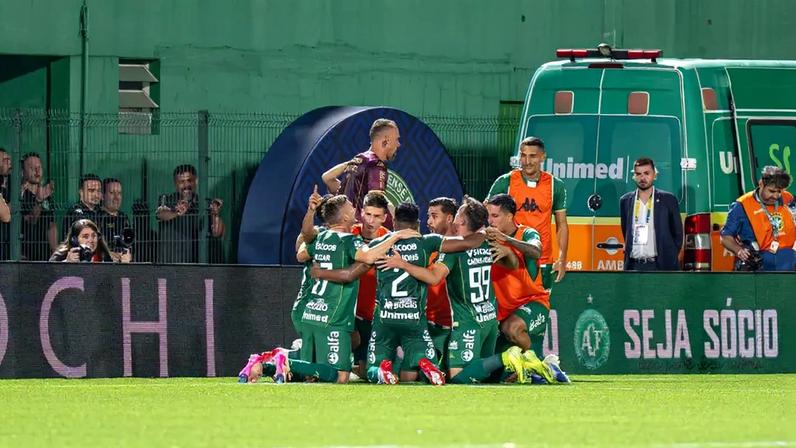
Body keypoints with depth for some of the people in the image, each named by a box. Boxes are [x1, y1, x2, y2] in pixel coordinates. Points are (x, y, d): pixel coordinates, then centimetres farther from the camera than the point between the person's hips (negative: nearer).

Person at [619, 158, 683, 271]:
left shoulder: (668, 200, 2)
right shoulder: (625, 201, 10)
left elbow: (677, 233, 7)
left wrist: (670, 258, 4)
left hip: (660, 266, -3)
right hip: (634, 266, 3)